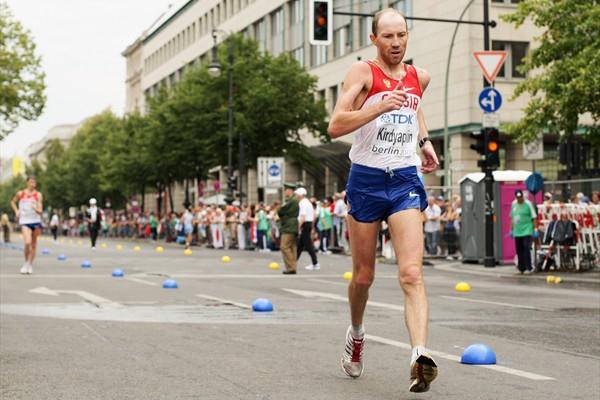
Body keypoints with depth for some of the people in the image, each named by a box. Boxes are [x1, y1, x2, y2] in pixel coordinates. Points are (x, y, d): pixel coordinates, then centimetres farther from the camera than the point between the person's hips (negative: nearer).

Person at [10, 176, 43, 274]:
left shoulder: (38, 195, -1)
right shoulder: (20, 194, 3)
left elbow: (40, 211, -7)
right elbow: (13, 202, 22)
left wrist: (36, 209, -29)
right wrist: (16, 211, 8)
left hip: (36, 221, 1)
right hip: (25, 221, -1)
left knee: (33, 244, 7)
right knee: (27, 243, -19)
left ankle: (30, 265, 20)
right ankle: (26, 263, 0)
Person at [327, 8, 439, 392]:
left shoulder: (419, 76, 8)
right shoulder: (363, 72, -7)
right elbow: (335, 126, -19)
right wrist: (380, 107, -30)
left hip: (406, 180, 2)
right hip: (366, 179, -2)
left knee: (412, 274, -15)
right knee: (364, 275, 12)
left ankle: (421, 356, -28)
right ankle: (356, 334, 41)